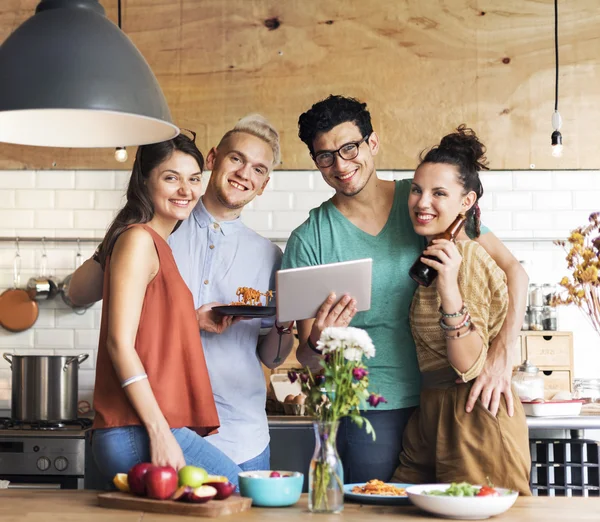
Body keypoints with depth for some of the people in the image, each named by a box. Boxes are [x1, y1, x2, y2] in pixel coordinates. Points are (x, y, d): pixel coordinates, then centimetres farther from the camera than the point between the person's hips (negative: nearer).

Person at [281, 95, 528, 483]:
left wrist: (501, 354, -19)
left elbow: (512, 269, -5)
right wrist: (319, 343, -25)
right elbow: (307, 359, -1)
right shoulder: (309, 241, -3)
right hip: (368, 412, -1)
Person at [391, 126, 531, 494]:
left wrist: (449, 290, -32)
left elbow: (470, 365, -20)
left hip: (473, 422, -9)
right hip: (431, 417, 9)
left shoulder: (467, 261, -16)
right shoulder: (440, 255, 10)